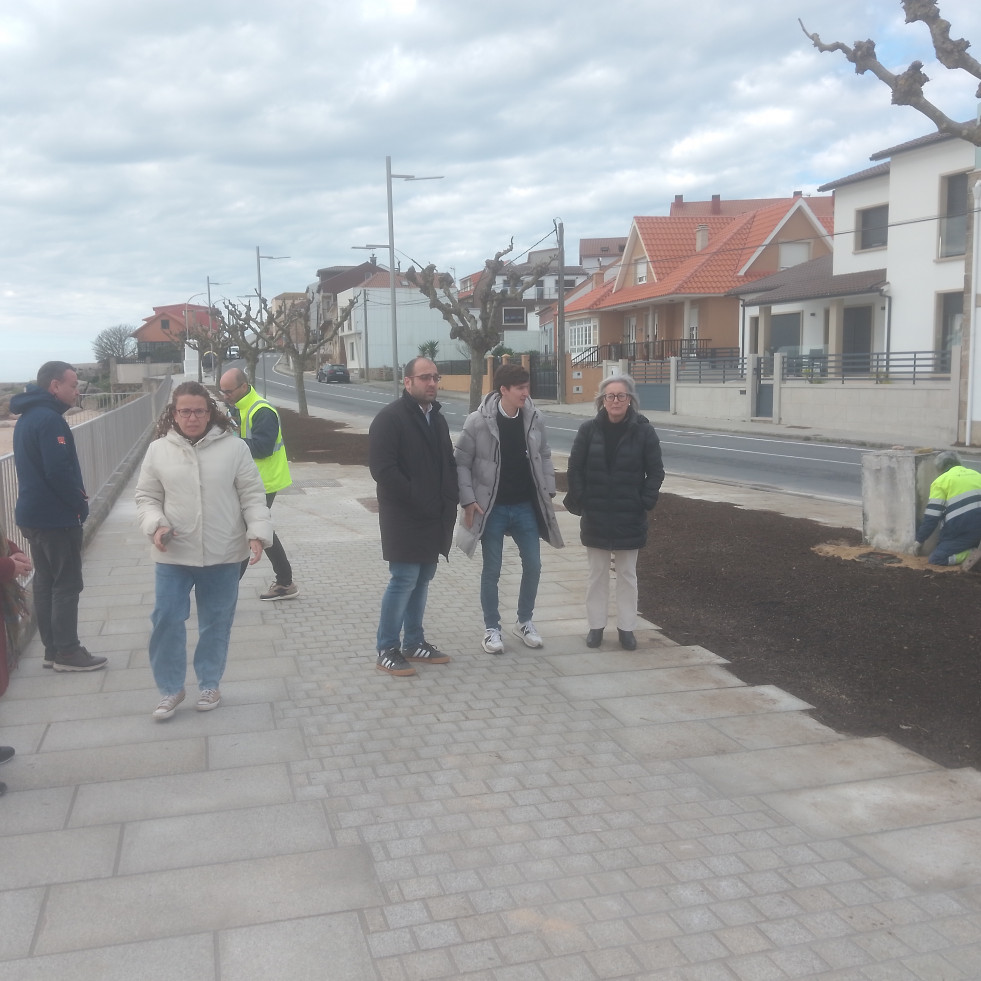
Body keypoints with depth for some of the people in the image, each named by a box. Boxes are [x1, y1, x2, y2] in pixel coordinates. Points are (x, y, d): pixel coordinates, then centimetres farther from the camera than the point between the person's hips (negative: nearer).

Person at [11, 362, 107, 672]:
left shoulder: (28, 417, 13)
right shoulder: (49, 419, -19)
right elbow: (58, 471, -25)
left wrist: (76, 497, 8)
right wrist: (80, 503, -11)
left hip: (33, 515, 10)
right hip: (57, 518, -10)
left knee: (45, 582, 13)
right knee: (66, 585, -1)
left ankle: (52, 649, 20)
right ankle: (67, 652, 4)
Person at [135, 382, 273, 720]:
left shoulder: (234, 447, -4)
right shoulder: (159, 450, 1)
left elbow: (252, 496, -2)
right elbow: (146, 497, 6)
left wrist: (257, 532, -14)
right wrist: (155, 525, -13)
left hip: (223, 555, -1)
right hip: (173, 555, 1)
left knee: (216, 623, 11)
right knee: (166, 621, 2)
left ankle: (209, 684, 29)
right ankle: (170, 689, 20)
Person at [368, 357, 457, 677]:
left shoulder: (436, 418, 14)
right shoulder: (390, 418, -12)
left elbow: (448, 463, 22)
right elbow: (382, 469, -19)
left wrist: (449, 501, 5)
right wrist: (420, 500, -19)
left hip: (434, 519, 8)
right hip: (404, 519, -8)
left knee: (422, 580, 13)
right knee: (404, 581, -6)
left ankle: (414, 643, 24)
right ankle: (387, 650, 5)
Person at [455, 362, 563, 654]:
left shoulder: (534, 418, -3)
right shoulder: (478, 421, -14)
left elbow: (544, 456, 9)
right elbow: (461, 462, -7)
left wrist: (548, 491, 3)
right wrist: (468, 500, -12)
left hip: (526, 507, 4)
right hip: (493, 509, -4)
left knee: (533, 565, 9)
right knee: (492, 570, 6)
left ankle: (525, 622, 29)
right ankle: (491, 628, 21)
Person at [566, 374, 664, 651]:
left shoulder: (643, 431, -6)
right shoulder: (589, 429, -4)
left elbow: (655, 472, -1)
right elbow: (575, 469, 0)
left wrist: (645, 502, -9)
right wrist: (580, 501, -6)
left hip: (630, 518, -1)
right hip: (595, 516, 1)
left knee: (627, 574, 10)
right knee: (597, 573, 11)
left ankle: (626, 628, 21)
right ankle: (595, 626, 22)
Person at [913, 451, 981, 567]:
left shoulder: (941, 481, 1)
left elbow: (931, 518, -4)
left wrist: (919, 541, 6)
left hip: (960, 530, -6)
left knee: (936, 558, 2)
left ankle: (971, 555, -17)